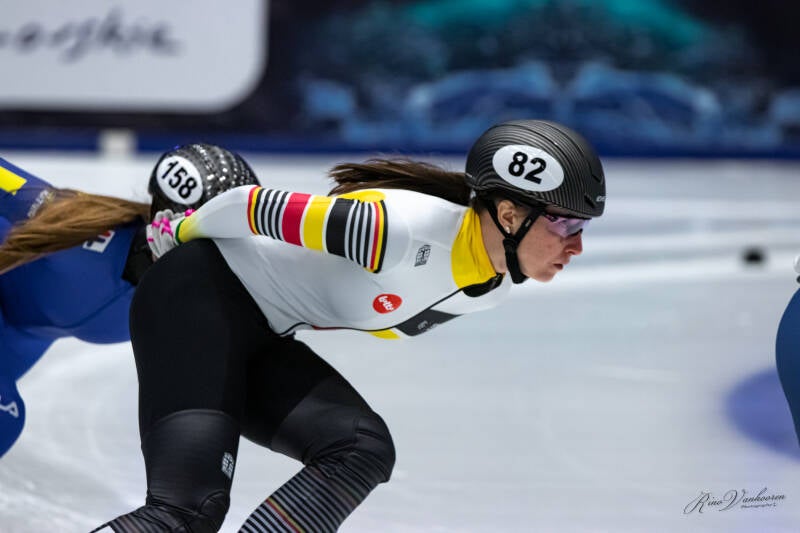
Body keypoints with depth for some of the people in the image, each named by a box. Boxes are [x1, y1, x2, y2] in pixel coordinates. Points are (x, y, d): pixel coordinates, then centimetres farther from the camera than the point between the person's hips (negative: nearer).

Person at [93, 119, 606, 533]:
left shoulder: (494, 287, -1)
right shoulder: (414, 232, -30)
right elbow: (255, 207, -20)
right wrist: (179, 234, -4)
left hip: (260, 344, 8)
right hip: (200, 296, -8)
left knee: (365, 451, -15)